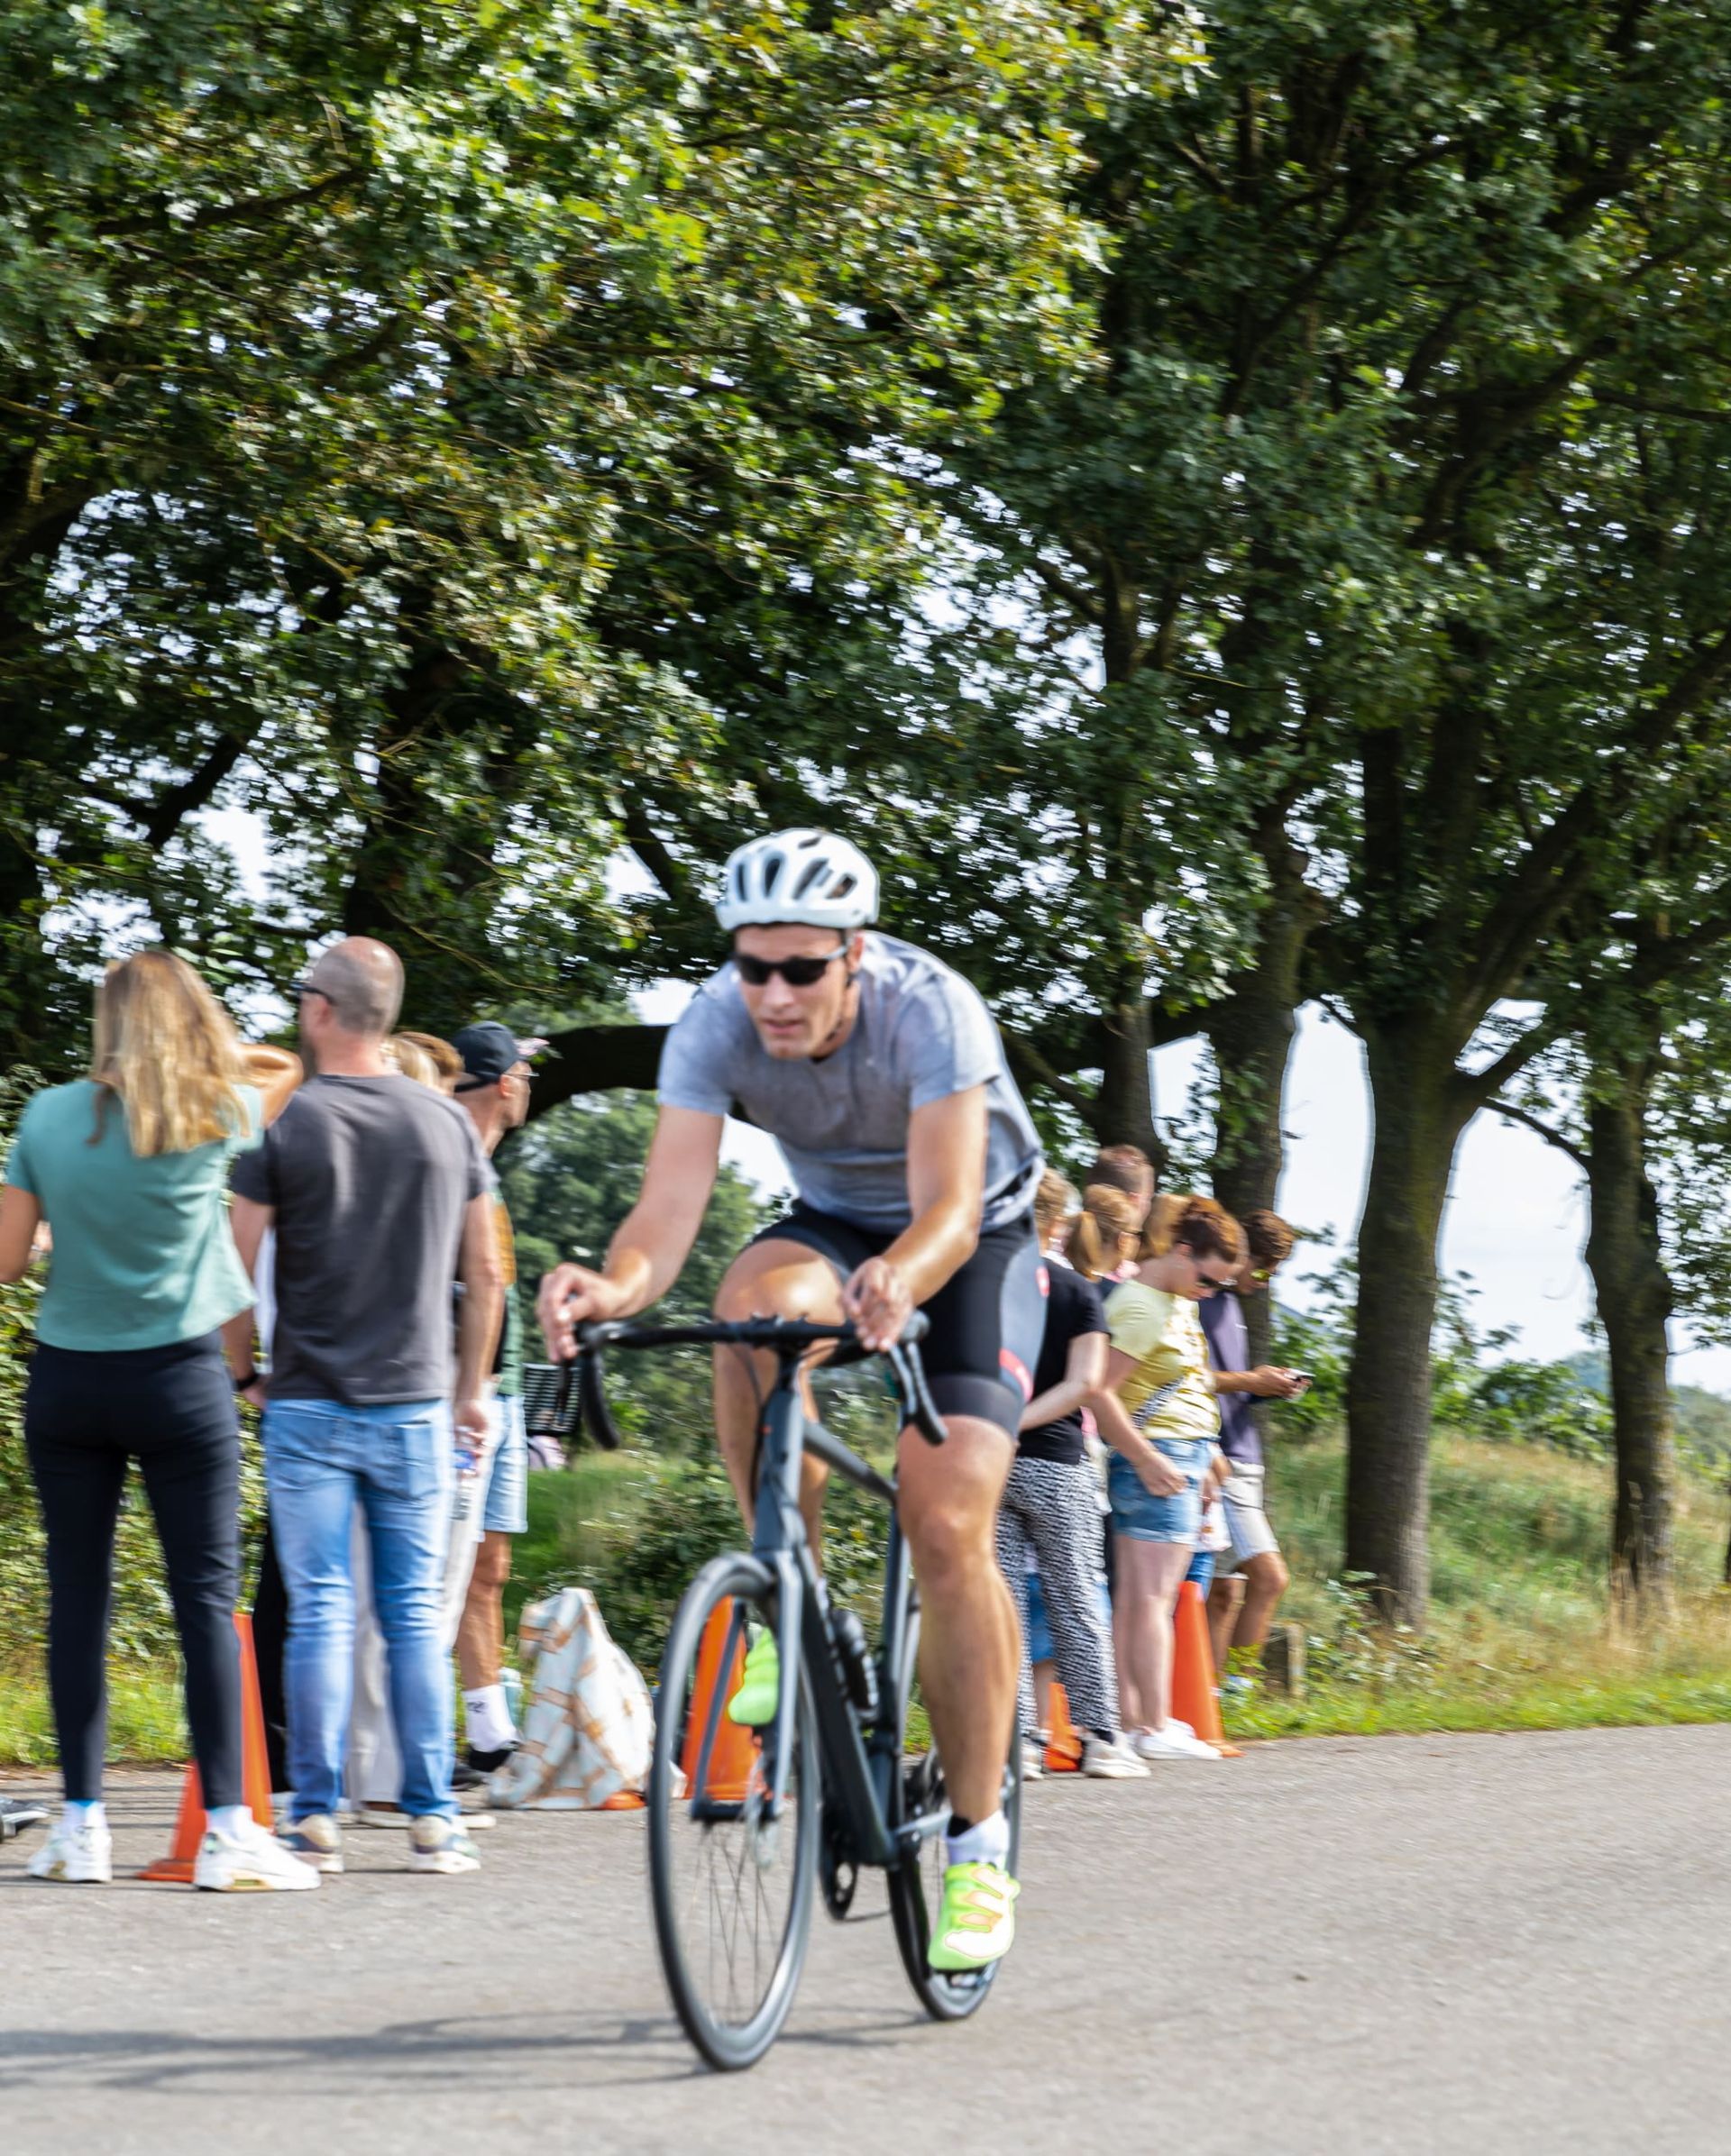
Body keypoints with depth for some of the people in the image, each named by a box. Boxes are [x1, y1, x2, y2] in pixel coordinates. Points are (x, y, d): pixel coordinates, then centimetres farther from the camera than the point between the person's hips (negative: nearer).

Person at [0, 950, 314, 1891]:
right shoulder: (222, 1115, -5)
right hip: (180, 1380, -2)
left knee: (78, 1597, 8)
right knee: (207, 1599, 0)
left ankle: (82, 1824, 10)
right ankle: (226, 1829, -3)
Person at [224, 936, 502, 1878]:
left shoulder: (282, 1124, -5)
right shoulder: (448, 1123, 4)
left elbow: (235, 1270, -6)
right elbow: (484, 1275, 8)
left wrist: (245, 1375, 9)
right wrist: (469, 1391, 17)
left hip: (308, 1408, -2)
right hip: (417, 1408, 2)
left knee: (319, 1612, 0)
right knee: (414, 1614, 6)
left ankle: (315, 1819, 0)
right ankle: (432, 1819, 3)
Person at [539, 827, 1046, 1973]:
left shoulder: (932, 1011, -32)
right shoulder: (716, 1028, -23)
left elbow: (949, 1209, -39)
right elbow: (669, 1210, -31)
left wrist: (899, 1279, -62)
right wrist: (613, 1287, -54)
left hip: (978, 1241, -3)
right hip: (836, 1223, 3)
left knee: (947, 1524, -19)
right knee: (752, 1301, -35)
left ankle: (981, 1844, -6)